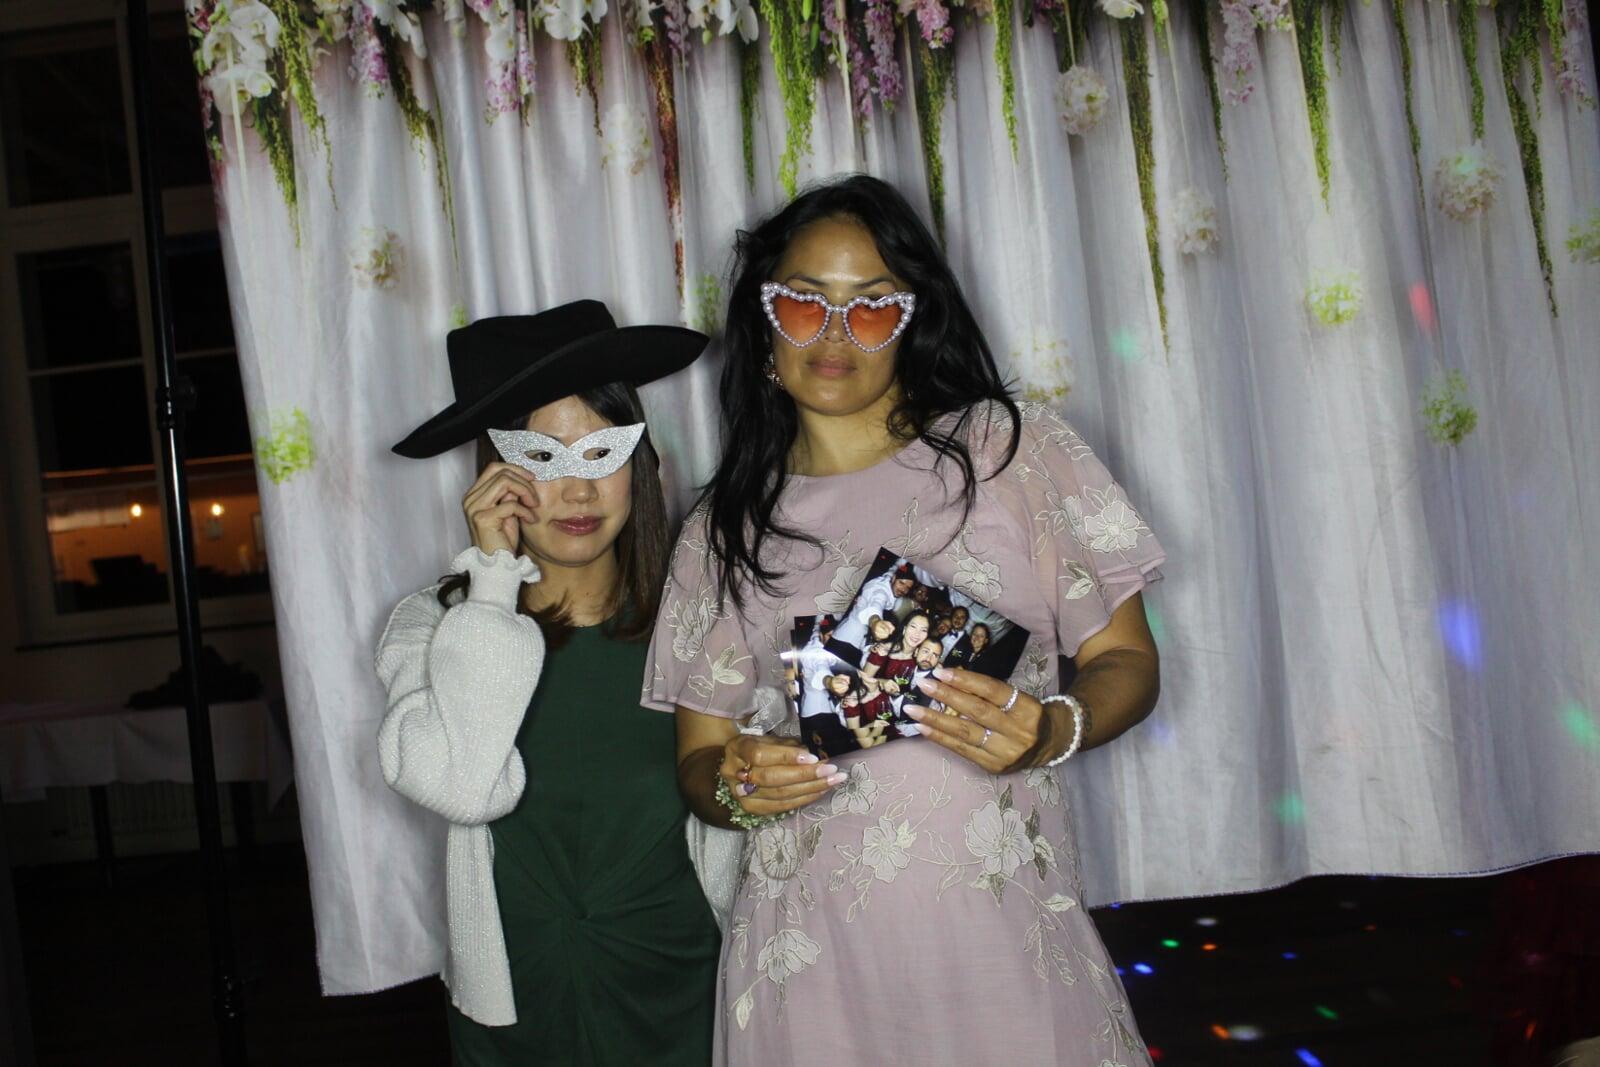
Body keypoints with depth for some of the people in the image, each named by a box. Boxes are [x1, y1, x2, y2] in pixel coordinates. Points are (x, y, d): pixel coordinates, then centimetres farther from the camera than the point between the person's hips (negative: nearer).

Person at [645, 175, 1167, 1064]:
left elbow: (1126, 658, 2)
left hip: (1007, 931, 0)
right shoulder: (724, 529, 7)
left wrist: (1052, 730, -18)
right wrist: (733, 784, -13)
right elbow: (699, 752, 10)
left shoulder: (1011, 446, 2)